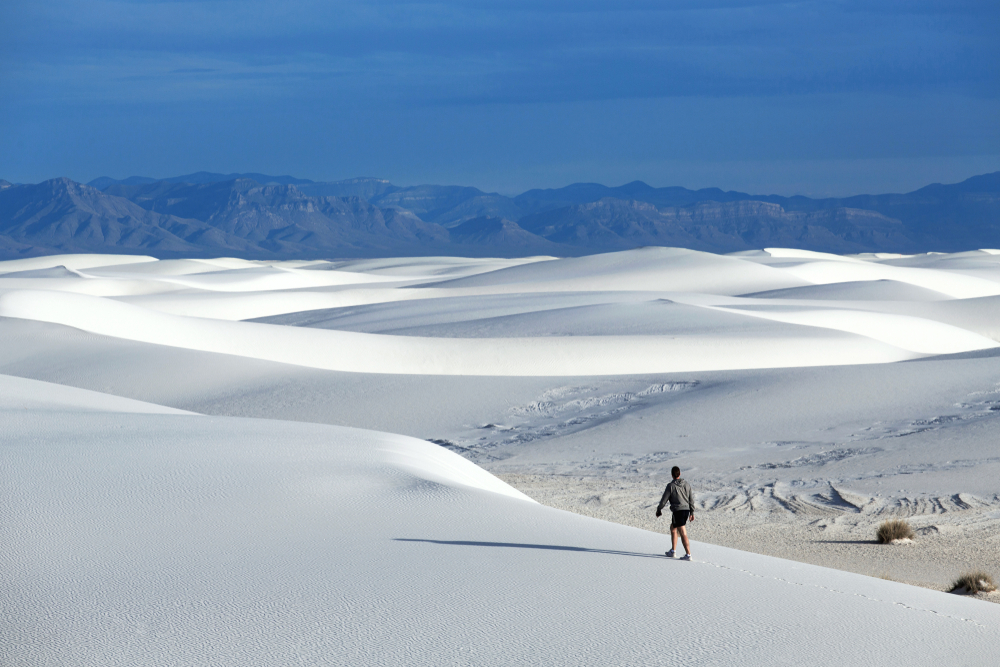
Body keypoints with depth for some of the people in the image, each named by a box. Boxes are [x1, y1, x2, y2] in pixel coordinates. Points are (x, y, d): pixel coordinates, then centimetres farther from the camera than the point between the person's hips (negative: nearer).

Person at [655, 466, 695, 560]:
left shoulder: (671, 486, -9)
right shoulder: (686, 484, 8)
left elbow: (664, 499, -4)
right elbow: (691, 499, 11)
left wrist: (659, 510, 12)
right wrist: (692, 513, 18)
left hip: (677, 511, -7)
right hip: (686, 510, 7)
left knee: (683, 534, -8)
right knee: (673, 528, 24)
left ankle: (688, 554, -12)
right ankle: (672, 551, 27)